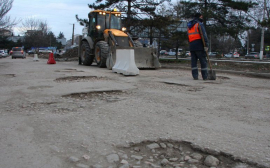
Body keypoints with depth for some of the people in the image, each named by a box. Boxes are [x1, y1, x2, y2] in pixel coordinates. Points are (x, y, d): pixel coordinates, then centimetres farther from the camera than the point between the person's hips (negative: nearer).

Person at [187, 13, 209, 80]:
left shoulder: (189, 26, 20)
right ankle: (205, 76, -1)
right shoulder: (199, 24, -4)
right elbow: (204, 35, -13)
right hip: (199, 45, -7)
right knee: (203, 61, -2)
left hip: (191, 46, 7)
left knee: (193, 61, 7)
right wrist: (206, 45, -17)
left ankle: (195, 76, 3)